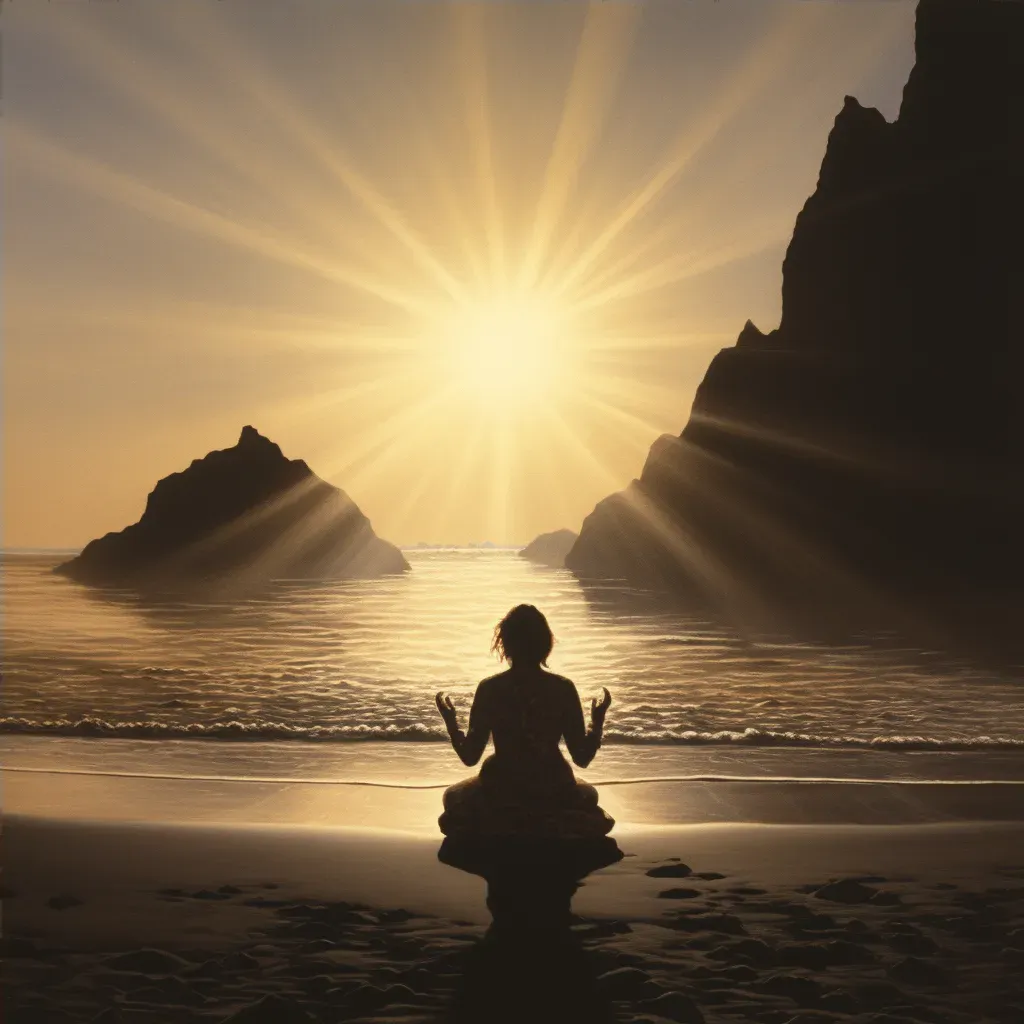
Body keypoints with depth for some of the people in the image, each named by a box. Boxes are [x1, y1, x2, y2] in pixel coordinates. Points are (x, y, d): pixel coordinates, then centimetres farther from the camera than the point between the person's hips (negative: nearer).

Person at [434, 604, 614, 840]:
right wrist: (598, 719, 12)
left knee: (453, 797, 32)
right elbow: (582, 757, -4)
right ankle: (556, 828, 9)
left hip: (500, 794, -1)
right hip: (554, 794, 1)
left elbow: (469, 757, -5)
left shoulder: (489, 689, -10)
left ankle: (498, 829, 9)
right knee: (588, 795, 36)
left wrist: (450, 720, 11)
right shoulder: (563, 688, -9)